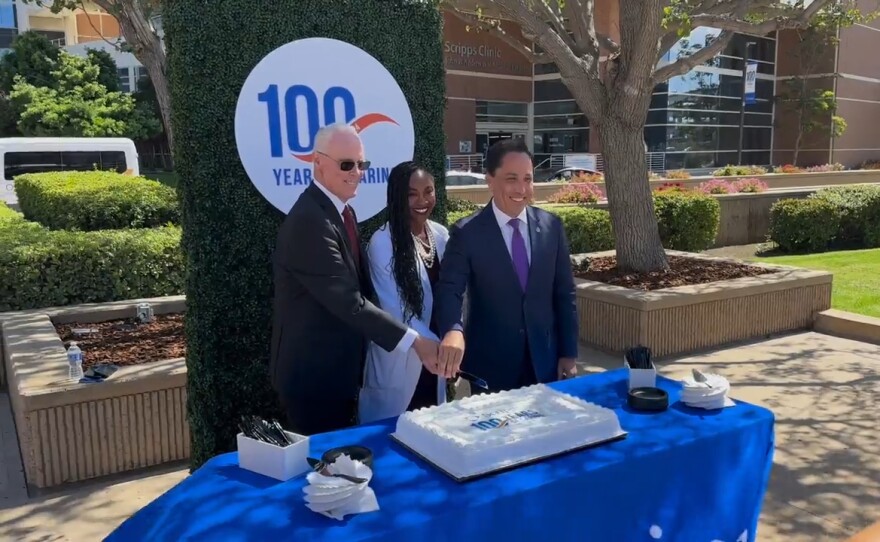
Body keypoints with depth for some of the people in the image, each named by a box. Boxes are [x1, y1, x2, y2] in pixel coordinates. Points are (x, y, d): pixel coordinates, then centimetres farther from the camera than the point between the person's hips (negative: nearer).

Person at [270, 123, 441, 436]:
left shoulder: (343, 211, 9)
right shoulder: (309, 221, -24)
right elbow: (350, 302, -27)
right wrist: (414, 341, -26)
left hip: (339, 370, 9)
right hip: (313, 375, -9)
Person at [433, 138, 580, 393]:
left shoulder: (551, 226, 1)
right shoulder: (467, 232, -10)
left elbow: (564, 293, 5)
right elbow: (449, 289, -18)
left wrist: (569, 353, 4)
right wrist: (453, 330, -39)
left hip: (544, 362, 3)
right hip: (489, 367, -3)